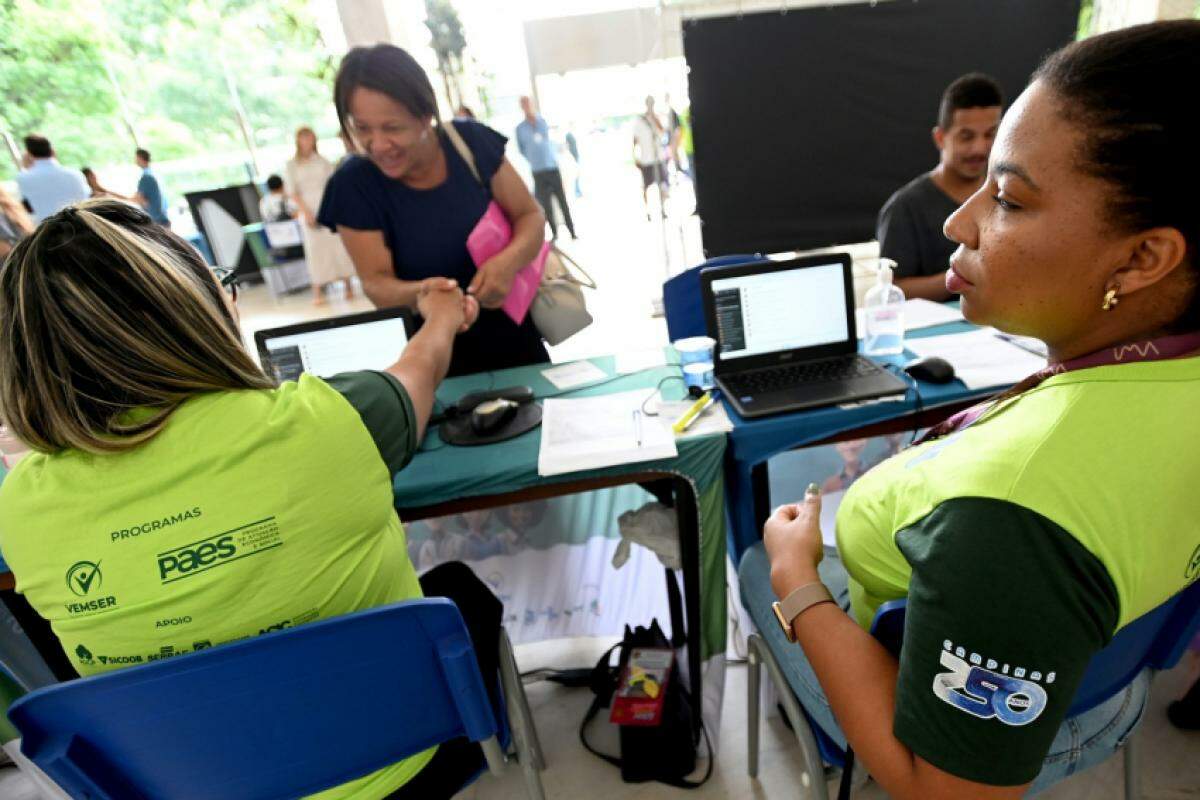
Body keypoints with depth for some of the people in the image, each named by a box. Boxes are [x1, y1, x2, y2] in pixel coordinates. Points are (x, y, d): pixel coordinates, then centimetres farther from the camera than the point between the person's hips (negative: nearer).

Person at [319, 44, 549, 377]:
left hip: (512, 334, 2)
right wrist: (420, 293, -36)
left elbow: (531, 216, -7)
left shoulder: (471, 142, -13)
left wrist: (509, 261, -28)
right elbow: (376, 282, -13)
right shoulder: (353, 186, -15)